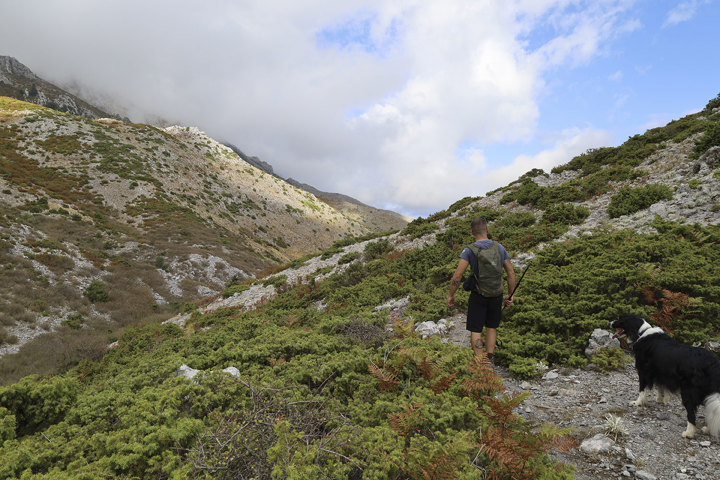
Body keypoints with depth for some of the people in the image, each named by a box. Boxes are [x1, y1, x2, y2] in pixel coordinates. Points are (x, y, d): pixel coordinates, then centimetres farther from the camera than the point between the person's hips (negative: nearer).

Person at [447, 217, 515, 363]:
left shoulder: (470, 250, -14)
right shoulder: (499, 248, -2)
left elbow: (457, 276, -19)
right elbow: (511, 272, 2)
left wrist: (451, 295, -6)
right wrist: (510, 295, 13)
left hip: (478, 296, -4)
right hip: (496, 296, 4)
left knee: (475, 330, 5)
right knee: (491, 327, 20)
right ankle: (489, 360, 22)